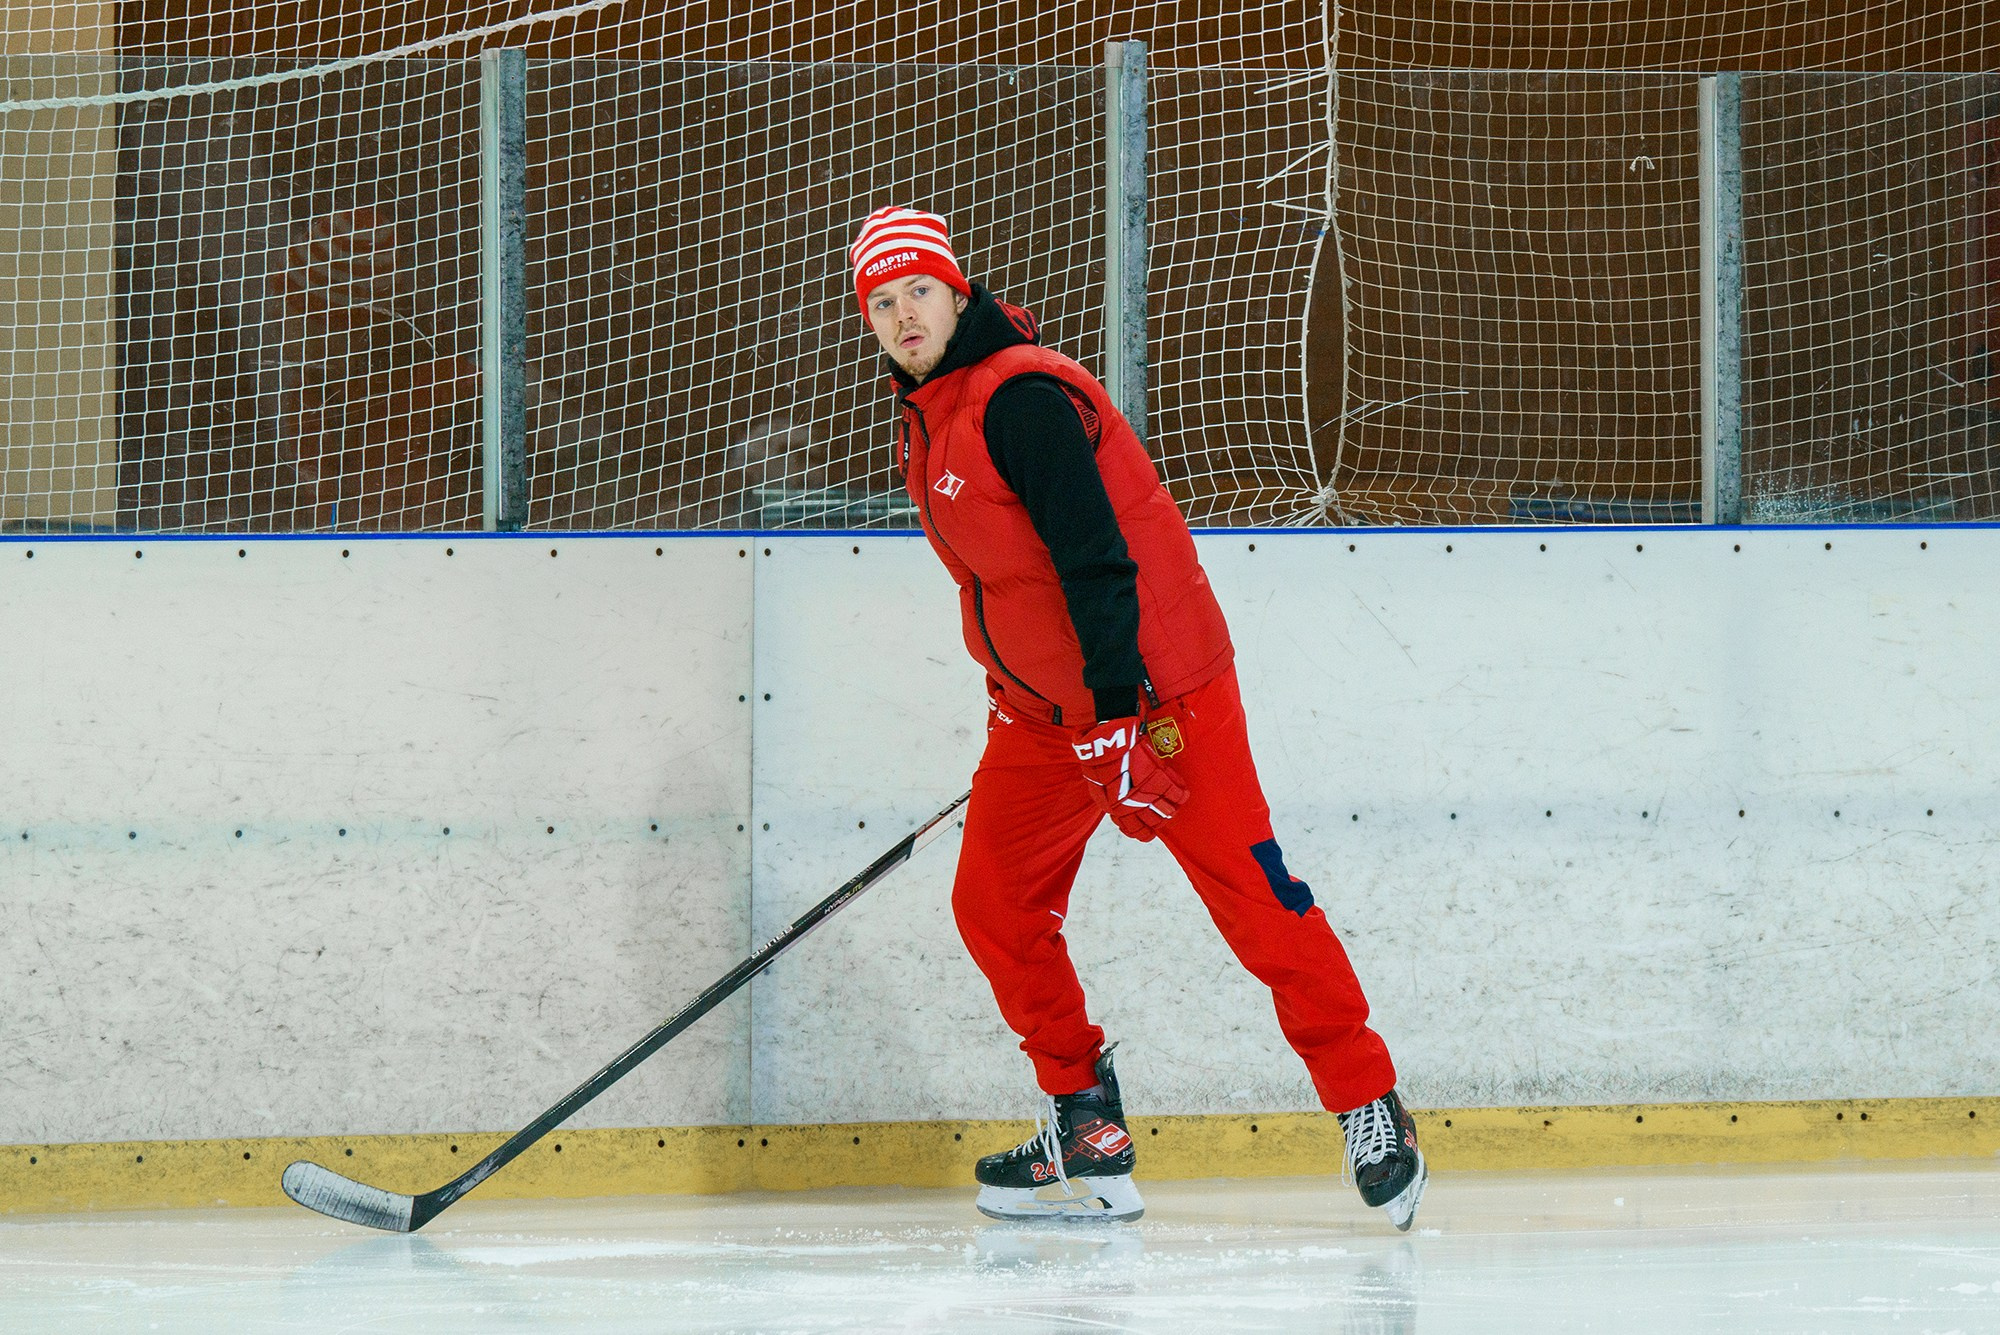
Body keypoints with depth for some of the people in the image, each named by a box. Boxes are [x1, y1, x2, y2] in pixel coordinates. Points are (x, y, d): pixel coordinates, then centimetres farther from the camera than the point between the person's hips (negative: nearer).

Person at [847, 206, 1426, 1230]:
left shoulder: (1023, 397, -19)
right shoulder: (929, 421, 11)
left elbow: (1093, 555, -25)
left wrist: (1120, 706, -30)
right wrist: (1013, 694, 25)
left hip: (1153, 685, -9)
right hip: (1043, 709, 9)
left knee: (1247, 892, -11)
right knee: (993, 905, 4)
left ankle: (1368, 1106, -4)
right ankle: (1086, 1137, 12)